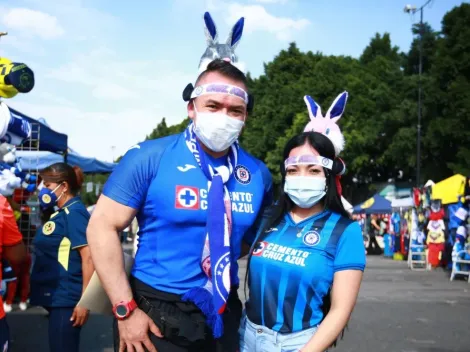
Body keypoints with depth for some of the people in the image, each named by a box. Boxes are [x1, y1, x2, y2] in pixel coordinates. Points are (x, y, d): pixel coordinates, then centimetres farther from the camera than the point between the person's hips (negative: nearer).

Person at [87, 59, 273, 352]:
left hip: (222, 314, 4)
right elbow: (103, 227, -13)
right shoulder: (150, 158, -13)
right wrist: (126, 310, -15)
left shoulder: (258, 174, -2)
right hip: (155, 313, -3)